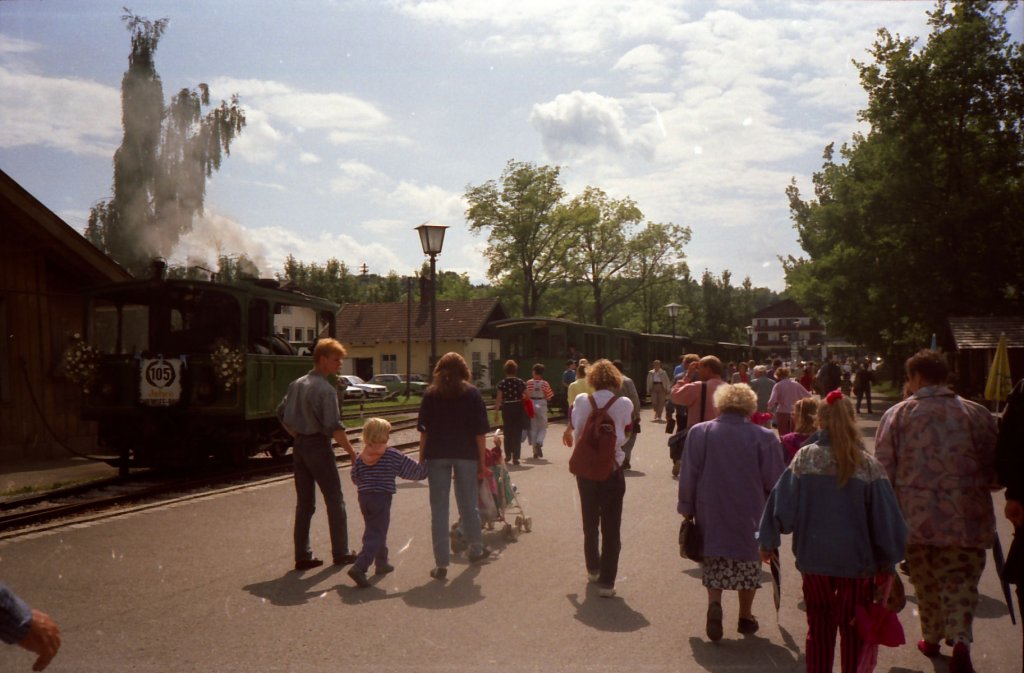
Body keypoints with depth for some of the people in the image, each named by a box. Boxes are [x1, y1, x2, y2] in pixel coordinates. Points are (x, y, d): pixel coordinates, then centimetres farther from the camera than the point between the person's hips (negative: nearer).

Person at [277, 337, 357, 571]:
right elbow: (334, 427, -22)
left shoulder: (296, 384, 9)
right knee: (334, 501, 6)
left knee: (304, 503, 11)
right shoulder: (326, 389, -16)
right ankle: (341, 553, 14)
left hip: (299, 447, 7)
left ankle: (303, 556, 13)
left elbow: (282, 414, 14)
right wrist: (353, 452, -18)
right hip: (319, 447, -7)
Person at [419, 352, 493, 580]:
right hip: (466, 455, 0)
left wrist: (421, 458, 5)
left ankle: (441, 563, 1)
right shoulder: (472, 393, 0)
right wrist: (482, 461, 2)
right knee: (468, 504, 16)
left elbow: (424, 430, 0)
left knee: (439, 509, 3)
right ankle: (476, 549, 33)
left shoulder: (431, 394, 2)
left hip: (437, 455, 0)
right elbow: (480, 431, -3)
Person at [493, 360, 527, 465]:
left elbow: (498, 400, -7)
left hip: (507, 409, 1)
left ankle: (508, 455, 25)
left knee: (507, 433, 18)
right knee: (517, 433, 6)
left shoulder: (502, 383, -5)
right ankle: (515, 457, 2)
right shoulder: (521, 382, -6)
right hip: (518, 408, -1)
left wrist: (496, 413, -1)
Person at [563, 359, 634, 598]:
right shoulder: (625, 403, -9)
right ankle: (606, 582, 4)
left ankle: (593, 569, 35)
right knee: (611, 528, 4)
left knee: (590, 522, 20)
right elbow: (624, 433, 4)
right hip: (612, 468, -2)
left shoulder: (581, 400, -7)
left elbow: (576, 434, -2)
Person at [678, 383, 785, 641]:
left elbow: (688, 476, -4)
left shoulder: (698, 433, -6)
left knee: (715, 565, 13)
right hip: (750, 518, 0)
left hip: (711, 515, 1)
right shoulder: (765, 437, -9)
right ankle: (745, 617, 25)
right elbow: (775, 482, -5)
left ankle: (714, 603, -10)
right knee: (748, 564, 16)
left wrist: (686, 509, 7)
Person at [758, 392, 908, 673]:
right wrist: (887, 562, 5)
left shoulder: (804, 458, -8)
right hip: (856, 561, -1)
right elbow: (885, 517, -6)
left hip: (813, 558, 1)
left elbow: (782, 505, -7)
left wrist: (768, 541, 7)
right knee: (853, 630, 13)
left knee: (819, 627, 16)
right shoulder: (868, 465, -10)